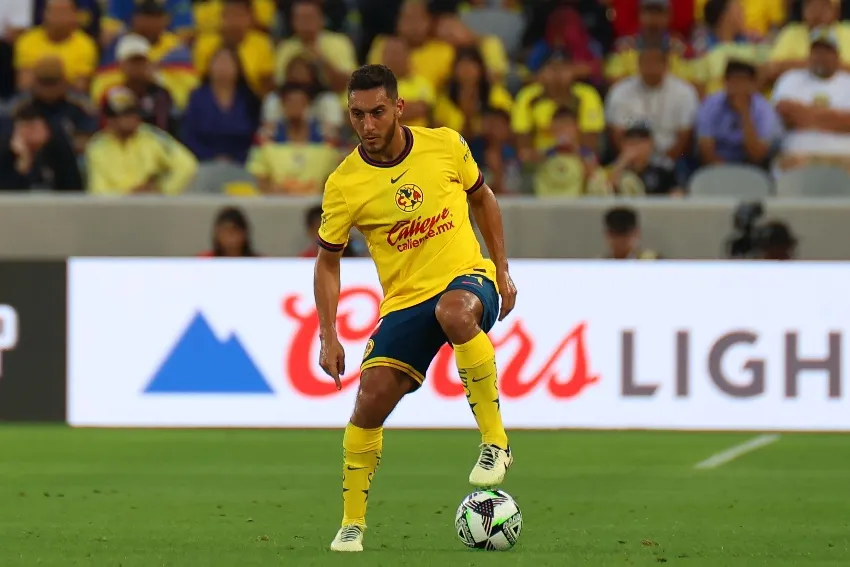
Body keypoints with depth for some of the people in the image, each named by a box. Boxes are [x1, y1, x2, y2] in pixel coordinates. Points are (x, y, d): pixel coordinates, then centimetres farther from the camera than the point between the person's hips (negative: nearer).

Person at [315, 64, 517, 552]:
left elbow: (483, 199, 13)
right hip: (404, 302, 2)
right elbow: (328, 261, 5)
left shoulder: (445, 145, -5)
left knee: (454, 311, -38)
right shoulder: (344, 185, -7)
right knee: (372, 398, -13)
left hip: (467, 278, -2)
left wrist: (503, 272, 10)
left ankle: (496, 442, -25)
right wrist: (328, 337, -3)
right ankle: (353, 525, 6)